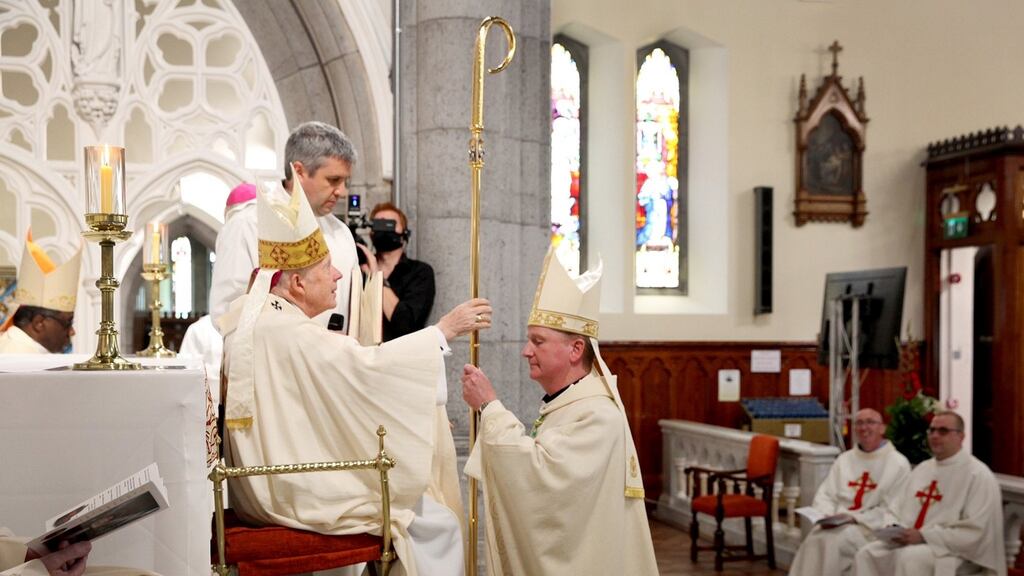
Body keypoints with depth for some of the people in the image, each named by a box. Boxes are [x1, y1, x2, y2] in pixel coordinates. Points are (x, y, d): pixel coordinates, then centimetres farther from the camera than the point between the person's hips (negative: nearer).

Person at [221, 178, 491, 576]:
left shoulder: (247, 317, 8)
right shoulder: (288, 332, -23)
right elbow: (370, 366, -27)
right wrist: (443, 330, -18)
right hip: (295, 496, -10)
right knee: (438, 521, -7)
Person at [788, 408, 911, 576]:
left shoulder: (898, 464, 1)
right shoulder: (844, 459, 18)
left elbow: (892, 512, -6)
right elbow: (825, 495, 13)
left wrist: (854, 518, -15)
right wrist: (827, 516, -9)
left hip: (872, 529, -4)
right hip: (837, 525, 4)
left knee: (833, 542, -31)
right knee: (815, 540, -26)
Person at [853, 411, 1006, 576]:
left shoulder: (979, 475, -8)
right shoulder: (922, 468, 15)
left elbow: (974, 532, -16)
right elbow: (903, 512, 21)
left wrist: (923, 535, -19)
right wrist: (898, 531, -3)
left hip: (956, 550, -7)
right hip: (911, 540, 7)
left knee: (910, 559, -34)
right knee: (866, 555, -14)